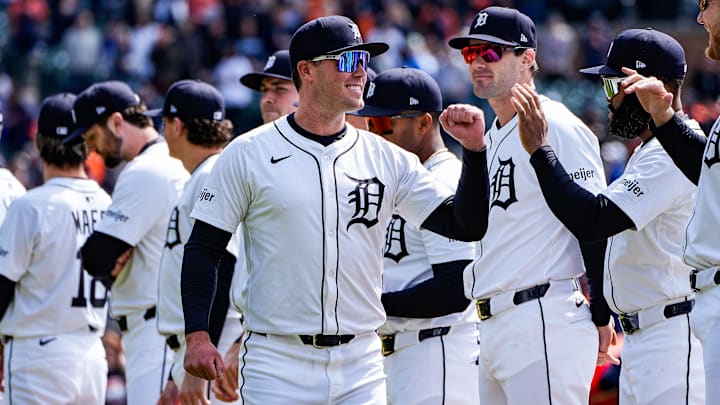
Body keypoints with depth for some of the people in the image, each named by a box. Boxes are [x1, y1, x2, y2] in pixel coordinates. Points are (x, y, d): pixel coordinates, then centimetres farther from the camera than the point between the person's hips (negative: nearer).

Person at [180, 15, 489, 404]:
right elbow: (203, 248, 1)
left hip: (361, 369, 3)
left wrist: (474, 150, -10)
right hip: (277, 366, -3)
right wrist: (197, 336, -9)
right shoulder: (248, 154, 0)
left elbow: (466, 225, 3)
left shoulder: (388, 159, 8)